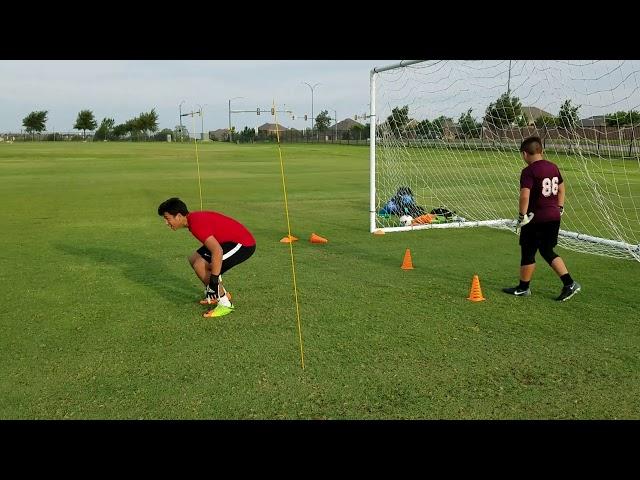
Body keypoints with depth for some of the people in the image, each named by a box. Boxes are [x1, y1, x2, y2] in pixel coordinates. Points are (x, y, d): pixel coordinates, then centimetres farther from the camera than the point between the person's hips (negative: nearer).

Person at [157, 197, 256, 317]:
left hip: (243, 243, -10)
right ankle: (221, 294, 21)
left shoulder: (196, 224, -24)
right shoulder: (194, 218, 7)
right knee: (194, 259, 12)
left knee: (200, 265, -19)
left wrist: (213, 282, -29)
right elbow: (211, 245, 20)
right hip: (233, 240, 10)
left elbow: (217, 251, -34)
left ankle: (225, 303, -6)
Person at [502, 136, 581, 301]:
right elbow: (561, 189, 18)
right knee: (548, 252, 17)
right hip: (554, 217, 8)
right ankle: (569, 283, 10)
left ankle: (523, 288, 19)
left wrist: (522, 216, -15)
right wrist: (560, 208, 24)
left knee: (528, 253, 7)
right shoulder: (553, 167, 10)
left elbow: (525, 196, -23)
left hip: (536, 219, -7)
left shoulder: (528, 171, -15)